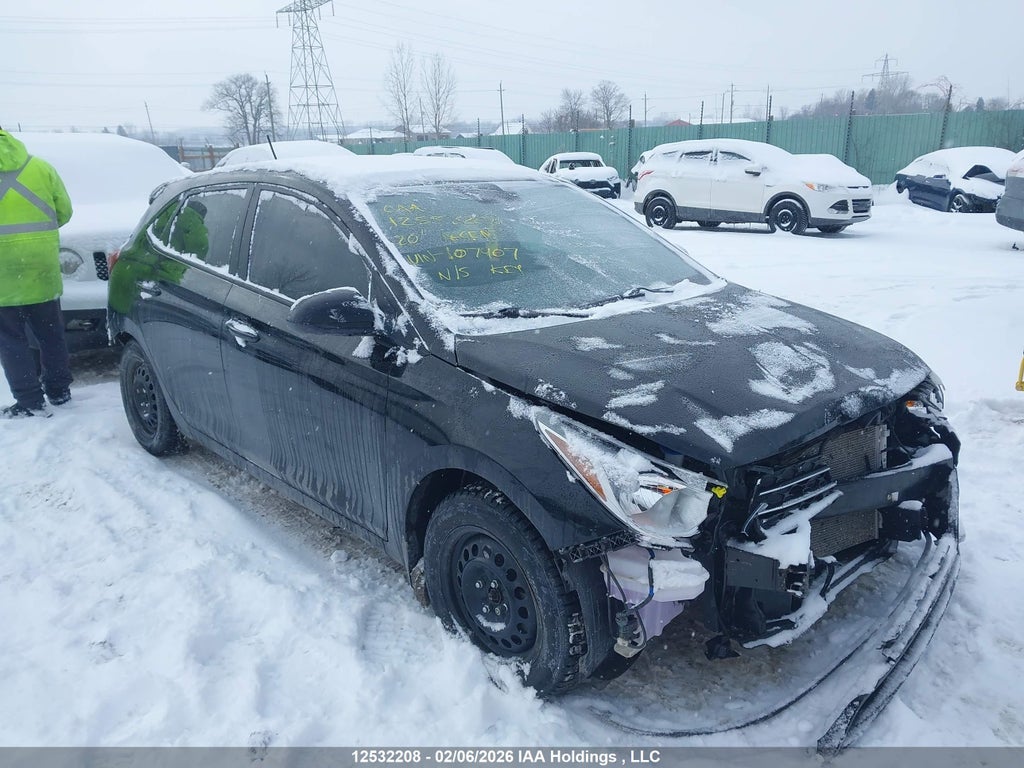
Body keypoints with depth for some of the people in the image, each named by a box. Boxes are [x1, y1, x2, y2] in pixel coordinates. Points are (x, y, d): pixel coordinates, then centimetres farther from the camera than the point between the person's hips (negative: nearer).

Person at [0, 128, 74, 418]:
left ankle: (30, 402, 4)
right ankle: (59, 390, 25)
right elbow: (64, 211, 9)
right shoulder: (41, 167, 6)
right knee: (50, 333, 16)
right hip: (42, 267, 4)